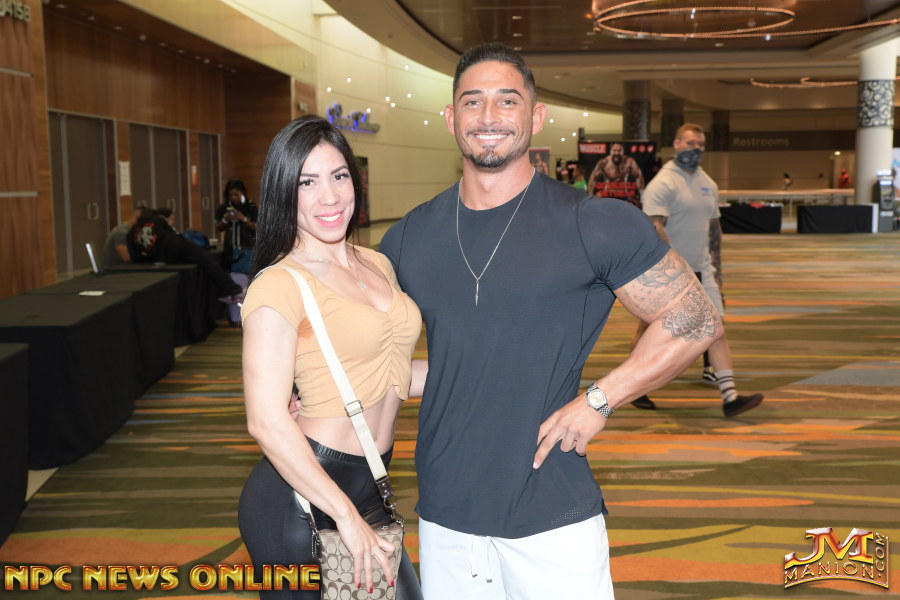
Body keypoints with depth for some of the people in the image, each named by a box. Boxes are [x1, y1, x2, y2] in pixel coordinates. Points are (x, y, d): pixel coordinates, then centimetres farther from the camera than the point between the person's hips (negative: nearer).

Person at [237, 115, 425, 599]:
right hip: (300, 496, -7)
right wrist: (347, 516, -18)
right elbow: (267, 421, -20)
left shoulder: (377, 265, 9)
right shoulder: (279, 285, -15)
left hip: (367, 489, 7)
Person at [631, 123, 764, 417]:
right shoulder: (663, 183, -10)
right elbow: (656, 229, -20)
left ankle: (730, 396, -7)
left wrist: (717, 268, 18)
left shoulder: (708, 184, 14)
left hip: (701, 270, 6)